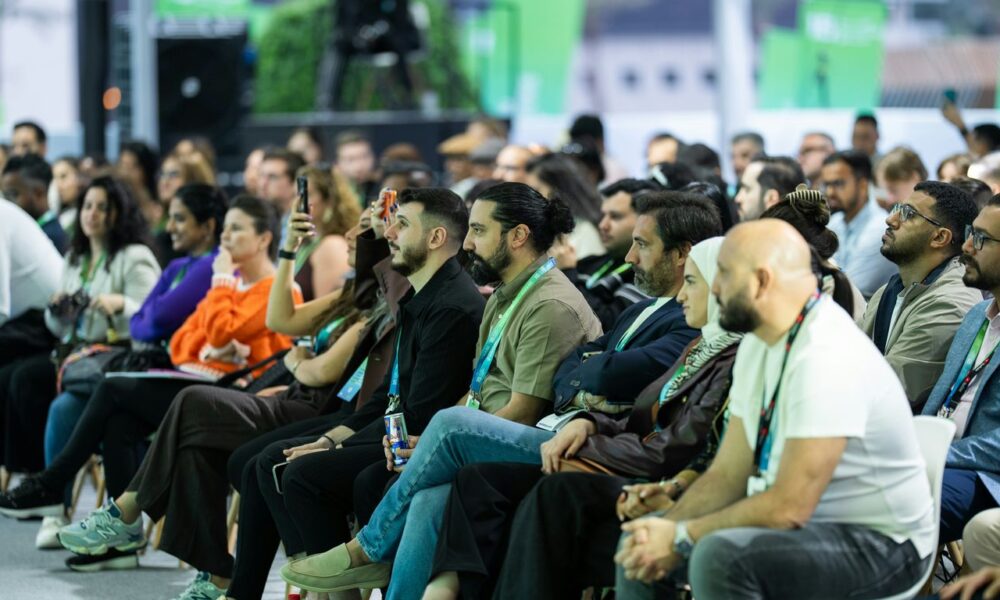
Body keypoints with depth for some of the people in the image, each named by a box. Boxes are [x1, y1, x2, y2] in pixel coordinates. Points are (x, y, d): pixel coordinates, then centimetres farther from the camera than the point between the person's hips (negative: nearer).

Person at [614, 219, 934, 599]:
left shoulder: (826, 358, -25)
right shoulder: (758, 344, 6)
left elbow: (790, 507, -27)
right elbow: (728, 473, 7)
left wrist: (680, 538, -19)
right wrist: (665, 528, -11)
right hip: (805, 522, 10)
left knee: (720, 555, -33)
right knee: (639, 539, 8)